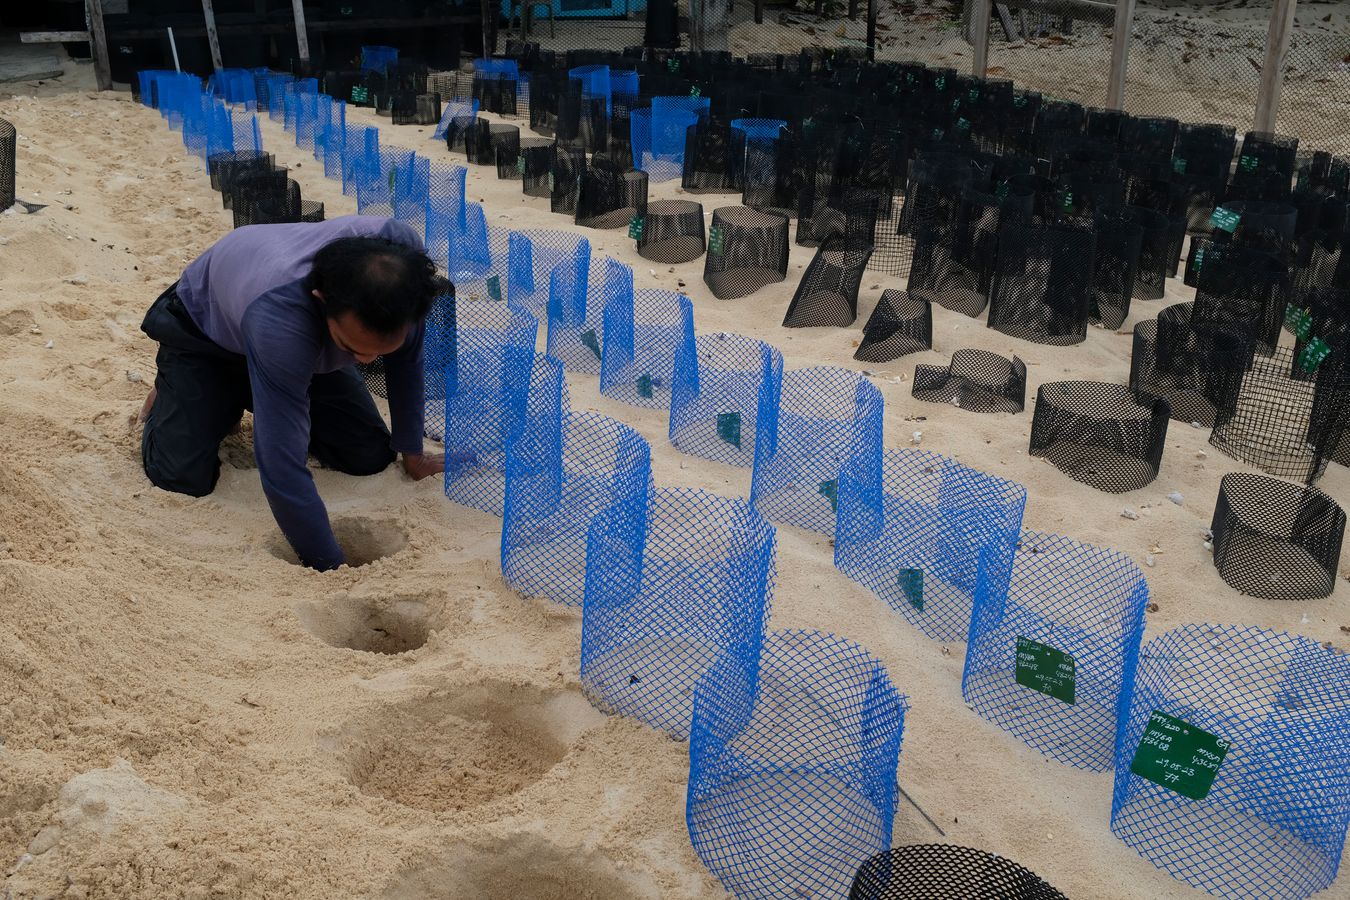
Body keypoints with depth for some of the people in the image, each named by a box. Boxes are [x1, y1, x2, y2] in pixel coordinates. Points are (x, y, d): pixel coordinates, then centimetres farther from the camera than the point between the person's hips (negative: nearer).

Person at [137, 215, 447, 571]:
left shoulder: (403, 257, -35)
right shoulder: (277, 315, -49)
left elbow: (405, 357, -13)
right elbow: (282, 469, -46)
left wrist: (412, 452, -8)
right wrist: (329, 567, -40)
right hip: (206, 326, -4)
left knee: (371, 457, -6)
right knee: (183, 478, -19)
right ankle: (165, 399, 17)